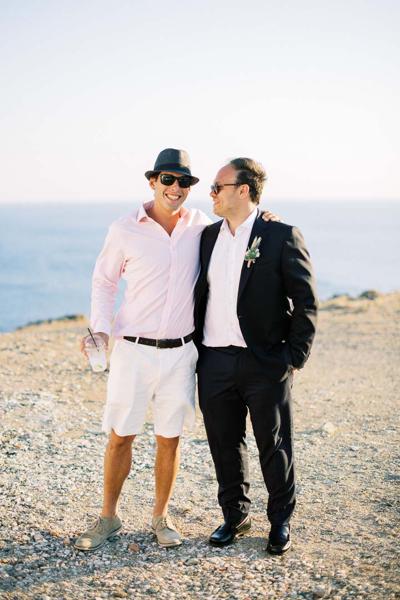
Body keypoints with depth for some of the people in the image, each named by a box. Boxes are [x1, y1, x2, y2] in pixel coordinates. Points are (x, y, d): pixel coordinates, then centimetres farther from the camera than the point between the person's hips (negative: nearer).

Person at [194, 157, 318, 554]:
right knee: (224, 444, 13)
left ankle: (281, 522, 25)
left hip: (264, 362, -5)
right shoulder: (208, 236, 10)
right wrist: (194, 349, 9)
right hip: (214, 361, 5)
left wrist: (295, 356, -9)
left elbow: (305, 302, -6)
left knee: (274, 447, 7)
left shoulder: (282, 237, -7)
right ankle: (235, 515, 31)